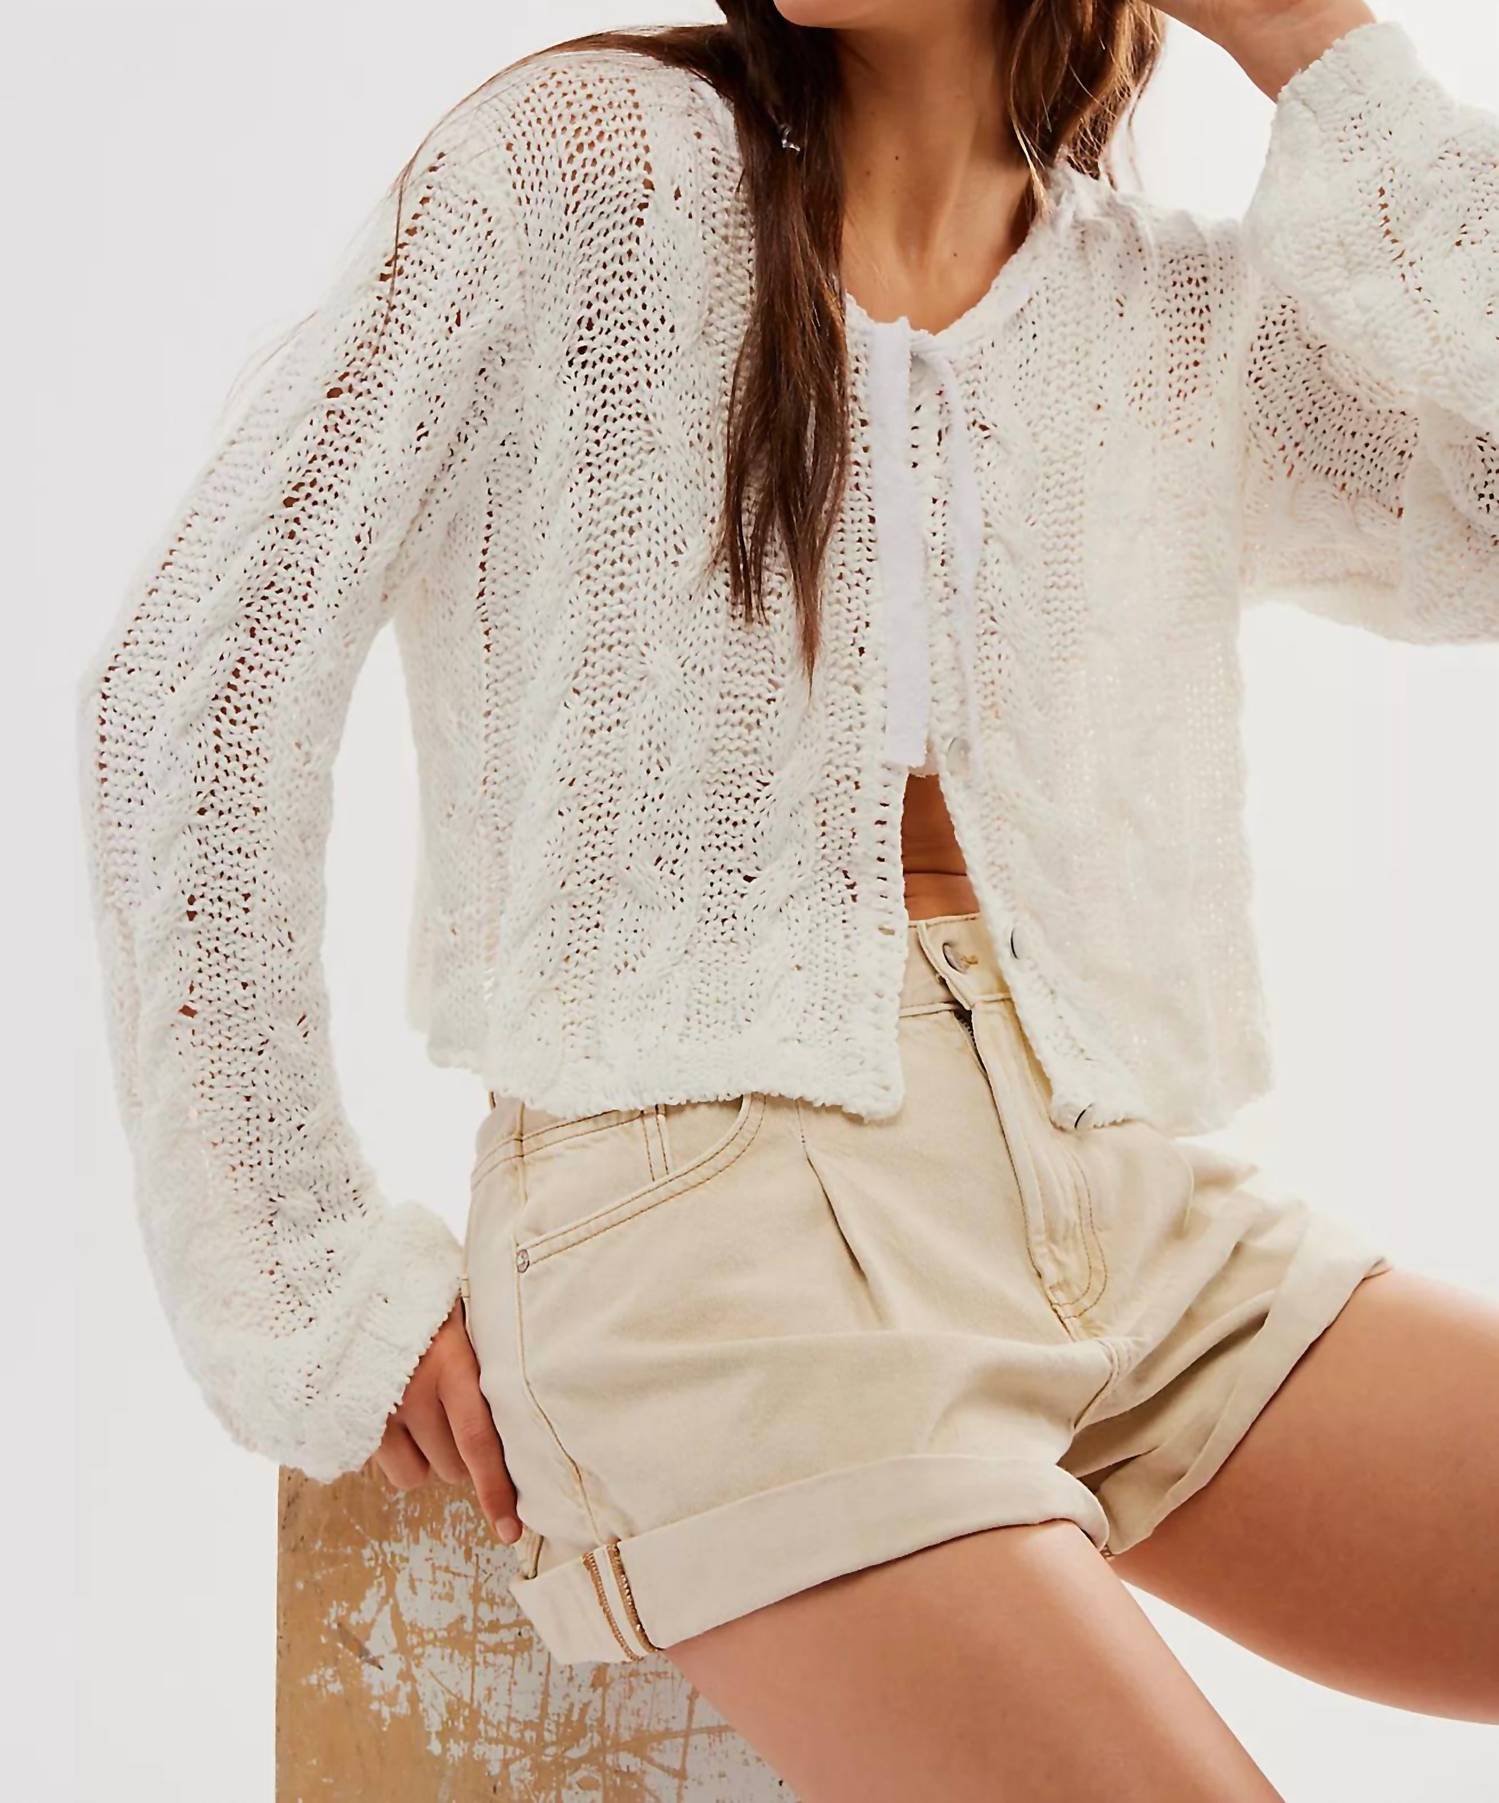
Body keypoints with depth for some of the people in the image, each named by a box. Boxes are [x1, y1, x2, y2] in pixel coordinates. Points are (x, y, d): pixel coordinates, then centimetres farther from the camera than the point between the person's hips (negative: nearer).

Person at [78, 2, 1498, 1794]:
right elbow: (190, 686, -1)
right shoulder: (580, 162, 3)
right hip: (705, 1192, -5)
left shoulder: (1194, 317, 13)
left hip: (1131, 1207, 5)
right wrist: (320, 1292, -3)